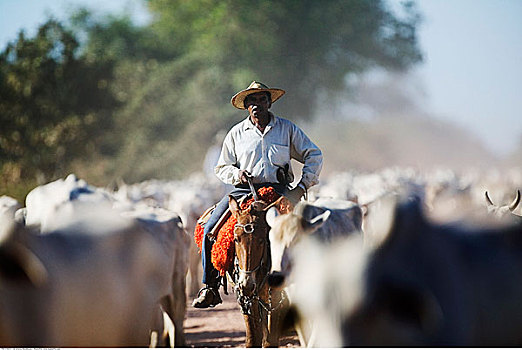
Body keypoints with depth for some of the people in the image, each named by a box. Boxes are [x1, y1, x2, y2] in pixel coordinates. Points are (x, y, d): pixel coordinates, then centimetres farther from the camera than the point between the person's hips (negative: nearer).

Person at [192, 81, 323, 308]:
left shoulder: (287, 129, 10)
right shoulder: (236, 133, 14)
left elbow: (314, 156, 14)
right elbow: (221, 167, 21)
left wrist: (303, 186, 1)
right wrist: (236, 173, -2)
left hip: (277, 188, -2)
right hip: (244, 190, 2)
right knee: (210, 229, -16)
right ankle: (210, 287, -8)